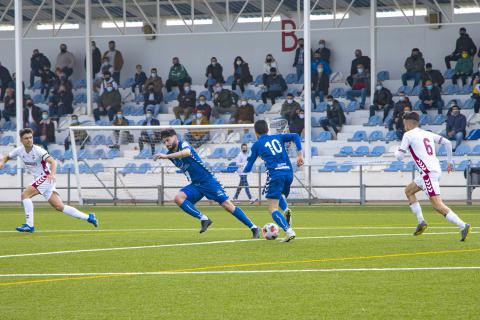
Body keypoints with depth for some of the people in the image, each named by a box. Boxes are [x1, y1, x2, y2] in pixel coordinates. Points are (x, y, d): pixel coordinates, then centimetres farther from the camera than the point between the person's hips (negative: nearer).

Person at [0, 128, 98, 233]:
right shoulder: (19, 151, 2)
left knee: (25, 195, -19)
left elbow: (53, 162, -25)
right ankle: (88, 217, 12)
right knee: (59, 207, 5)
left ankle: (29, 225, -17)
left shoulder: (38, 150, -17)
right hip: (38, 179, 7)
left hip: (46, 177, -7)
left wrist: (52, 174, -43)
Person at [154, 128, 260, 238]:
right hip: (195, 185, 7)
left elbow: (187, 152, -39)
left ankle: (253, 228, -1)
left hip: (208, 180, -7)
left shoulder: (183, 145, -13)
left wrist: (166, 156, -46)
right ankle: (204, 219, -18)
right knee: (178, 198, -20)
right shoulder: (171, 155, 8)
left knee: (227, 205, -10)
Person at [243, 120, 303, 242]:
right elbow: (295, 136, 5)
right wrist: (300, 154, 3)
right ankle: (286, 210, 0)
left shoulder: (257, 145, 10)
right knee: (281, 195, 34)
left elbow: (248, 167, 12)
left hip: (275, 174, -5)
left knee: (273, 209, -2)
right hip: (289, 172, 5)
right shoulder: (278, 138, 20)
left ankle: (288, 231, -23)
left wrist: (244, 171, 35)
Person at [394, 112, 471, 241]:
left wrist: (396, 150, 20)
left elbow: (399, 156, -4)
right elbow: (447, 143, 15)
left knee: (437, 205, -14)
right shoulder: (427, 134, 18)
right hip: (436, 170, 9)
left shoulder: (408, 135, -2)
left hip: (429, 172, -9)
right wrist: (450, 162, 23)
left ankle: (463, 226, -24)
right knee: (408, 191, 24)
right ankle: (421, 222, 17)